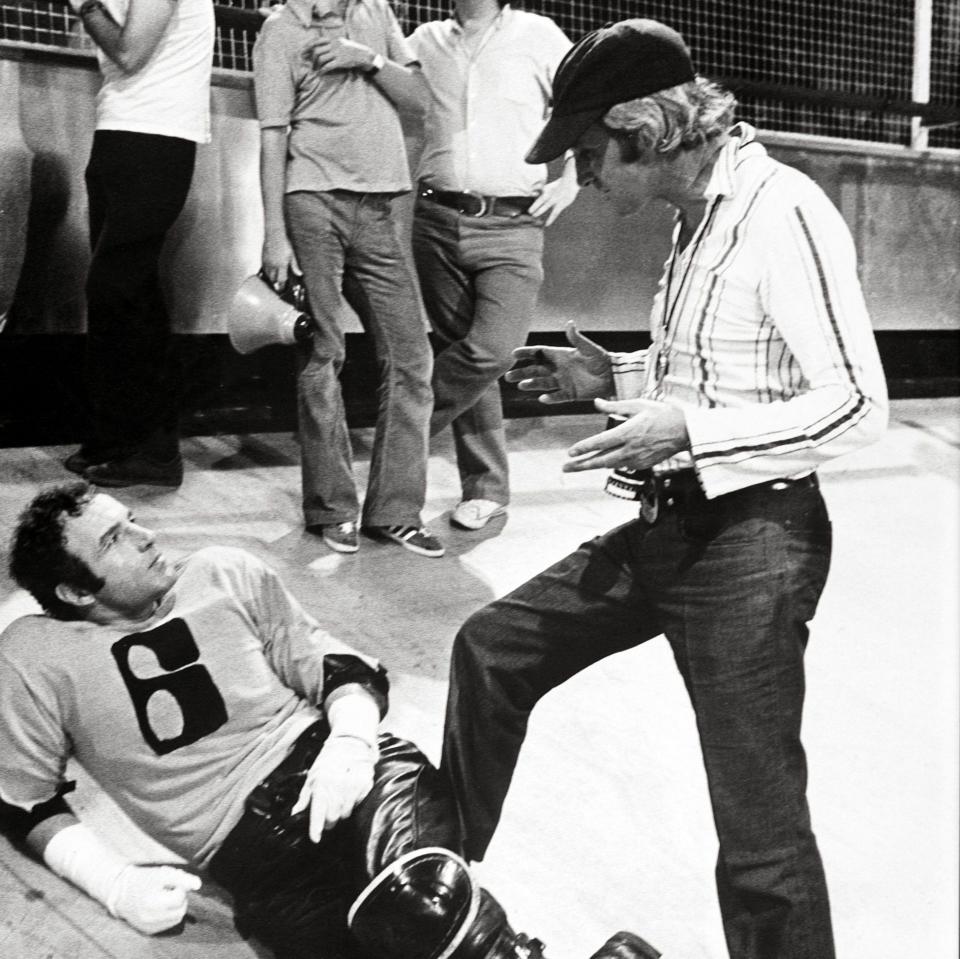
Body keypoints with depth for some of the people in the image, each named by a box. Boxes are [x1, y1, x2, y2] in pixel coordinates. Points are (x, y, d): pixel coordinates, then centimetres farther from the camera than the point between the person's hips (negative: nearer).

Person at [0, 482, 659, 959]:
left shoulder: (224, 574, 12)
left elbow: (345, 671, 12)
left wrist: (349, 741, -9)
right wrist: (116, 883, -4)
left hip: (333, 764, 2)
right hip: (246, 842, -2)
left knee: (417, 895, -33)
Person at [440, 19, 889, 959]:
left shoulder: (783, 212, -16)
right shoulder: (699, 216, 10)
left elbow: (856, 403, -19)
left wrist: (687, 427, -23)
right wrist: (612, 376, 8)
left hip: (751, 540, -9)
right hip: (668, 525, 9)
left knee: (760, 828, -2)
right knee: (491, 648, 14)